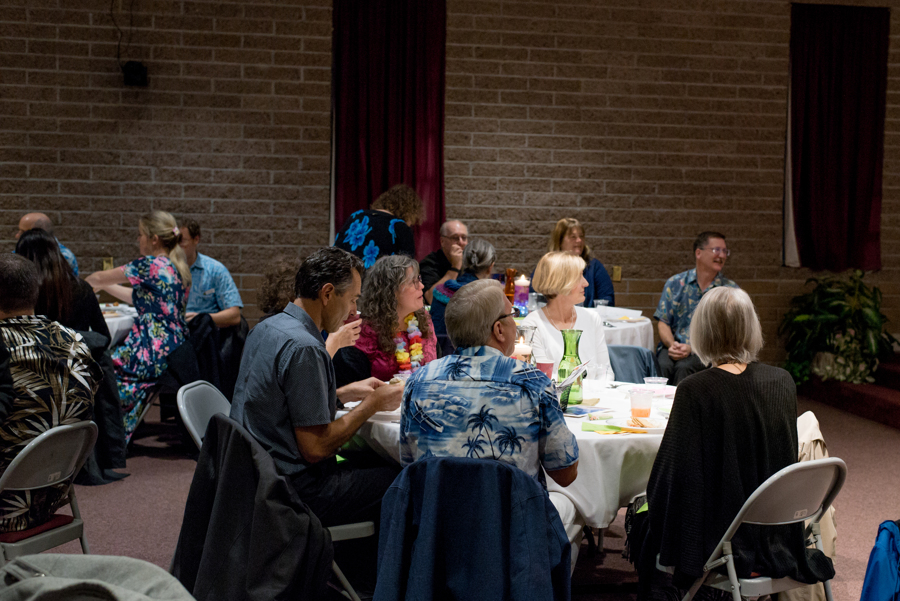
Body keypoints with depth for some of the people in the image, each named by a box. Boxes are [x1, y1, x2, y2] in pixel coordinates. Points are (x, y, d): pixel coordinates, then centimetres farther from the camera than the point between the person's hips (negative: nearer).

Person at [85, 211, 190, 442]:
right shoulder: (177, 268, 13)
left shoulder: (150, 265, -11)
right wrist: (104, 285, 30)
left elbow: (100, 278, 2)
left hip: (154, 356, -8)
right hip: (175, 352, 8)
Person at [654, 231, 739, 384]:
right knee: (664, 365, -32)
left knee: (684, 367, -33)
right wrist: (672, 345, -14)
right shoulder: (675, 283, 10)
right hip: (674, 345, 1)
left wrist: (691, 348, -17)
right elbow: (662, 322, 7)